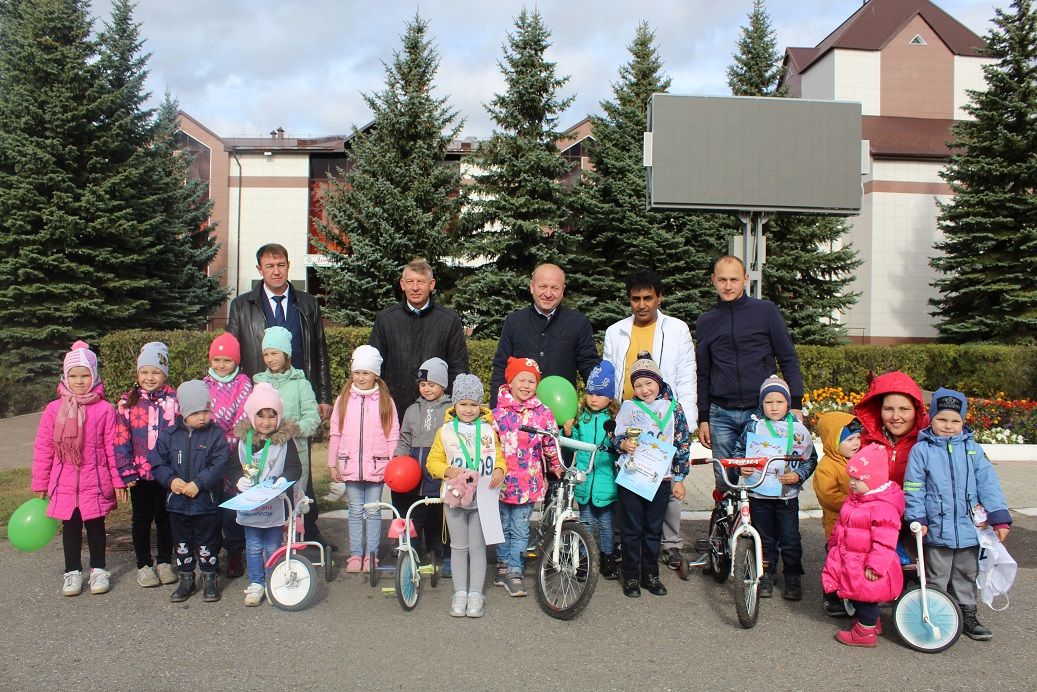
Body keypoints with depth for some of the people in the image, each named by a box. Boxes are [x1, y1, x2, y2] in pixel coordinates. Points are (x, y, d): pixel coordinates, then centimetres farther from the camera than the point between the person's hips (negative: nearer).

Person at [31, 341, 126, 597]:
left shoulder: (105, 409, -7)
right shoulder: (54, 409, -1)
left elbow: (113, 448, -4)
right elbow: (43, 448, 3)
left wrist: (119, 481, -3)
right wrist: (39, 483, 5)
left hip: (95, 482, -2)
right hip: (64, 483, 2)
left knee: (95, 525, 11)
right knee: (70, 526, 13)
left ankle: (98, 570, 25)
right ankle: (72, 572, 26)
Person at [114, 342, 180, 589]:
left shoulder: (175, 400, -2)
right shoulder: (128, 402, -1)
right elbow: (121, 439, -2)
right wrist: (126, 471, -7)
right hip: (140, 473, 0)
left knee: (165, 517, 12)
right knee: (142, 519, 12)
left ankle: (165, 562, 26)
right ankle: (144, 564, 25)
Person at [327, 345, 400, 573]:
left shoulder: (386, 401, 0)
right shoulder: (343, 399, 5)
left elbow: (393, 436, 1)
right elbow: (335, 434, 7)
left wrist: (393, 465, -3)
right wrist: (332, 464, 6)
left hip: (377, 466, -1)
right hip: (350, 465, 2)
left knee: (373, 511, 6)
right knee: (355, 511, 9)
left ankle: (371, 555, 16)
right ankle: (355, 554, 18)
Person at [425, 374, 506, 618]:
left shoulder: (488, 430, 4)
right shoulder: (445, 431, 1)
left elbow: (499, 455, 10)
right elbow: (433, 461, 4)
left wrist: (499, 470, -11)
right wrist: (447, 471, -15)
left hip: (483, 498, 0)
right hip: (455, 497, 0)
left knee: (477, 547, 4)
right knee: (459, 547, 9)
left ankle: (476, 594, 13)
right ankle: (460, 593, 19)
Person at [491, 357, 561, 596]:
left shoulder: (543, 413, -3)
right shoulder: (498, 413, -4)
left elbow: (550, 444, 7)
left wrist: (557, 468, 10)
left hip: (527, 482, 0)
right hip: (501, 479, 0)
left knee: (520, 530, 5)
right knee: (503, 527, 15)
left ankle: (513, 572, 15)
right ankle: (503, 565, 32)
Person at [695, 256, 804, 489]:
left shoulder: (766, 311, 2)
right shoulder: (705, 321, 10)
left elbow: (788, 360, 3)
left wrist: (795, 405, -4)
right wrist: (703, 419, 10)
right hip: (721, 415, 2)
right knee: (724, 484, 6)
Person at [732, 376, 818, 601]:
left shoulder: (797, 430, -1)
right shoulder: (754, 426, 0)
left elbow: (810, 459, 6)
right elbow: (738, 450, 10)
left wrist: (798, 475, -9)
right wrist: (742, 466, -9)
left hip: (787, 495, -1)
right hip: (759, 494, 1)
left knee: (790, 539, 4)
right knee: (764, 539, 11)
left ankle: (793, 578, 20)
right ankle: (766, 576, 26)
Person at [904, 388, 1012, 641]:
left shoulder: (973, 449, 3)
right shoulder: (921, 450, -5)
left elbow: (988, 484, 3)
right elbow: (914, 488, -5)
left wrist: (999, 518, -3)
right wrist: (917, 519, -11)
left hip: (970, 528, 3)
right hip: (937, 529, -3)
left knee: (967, 575, 18)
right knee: (936, 578, 8)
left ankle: (967, 616, 32)